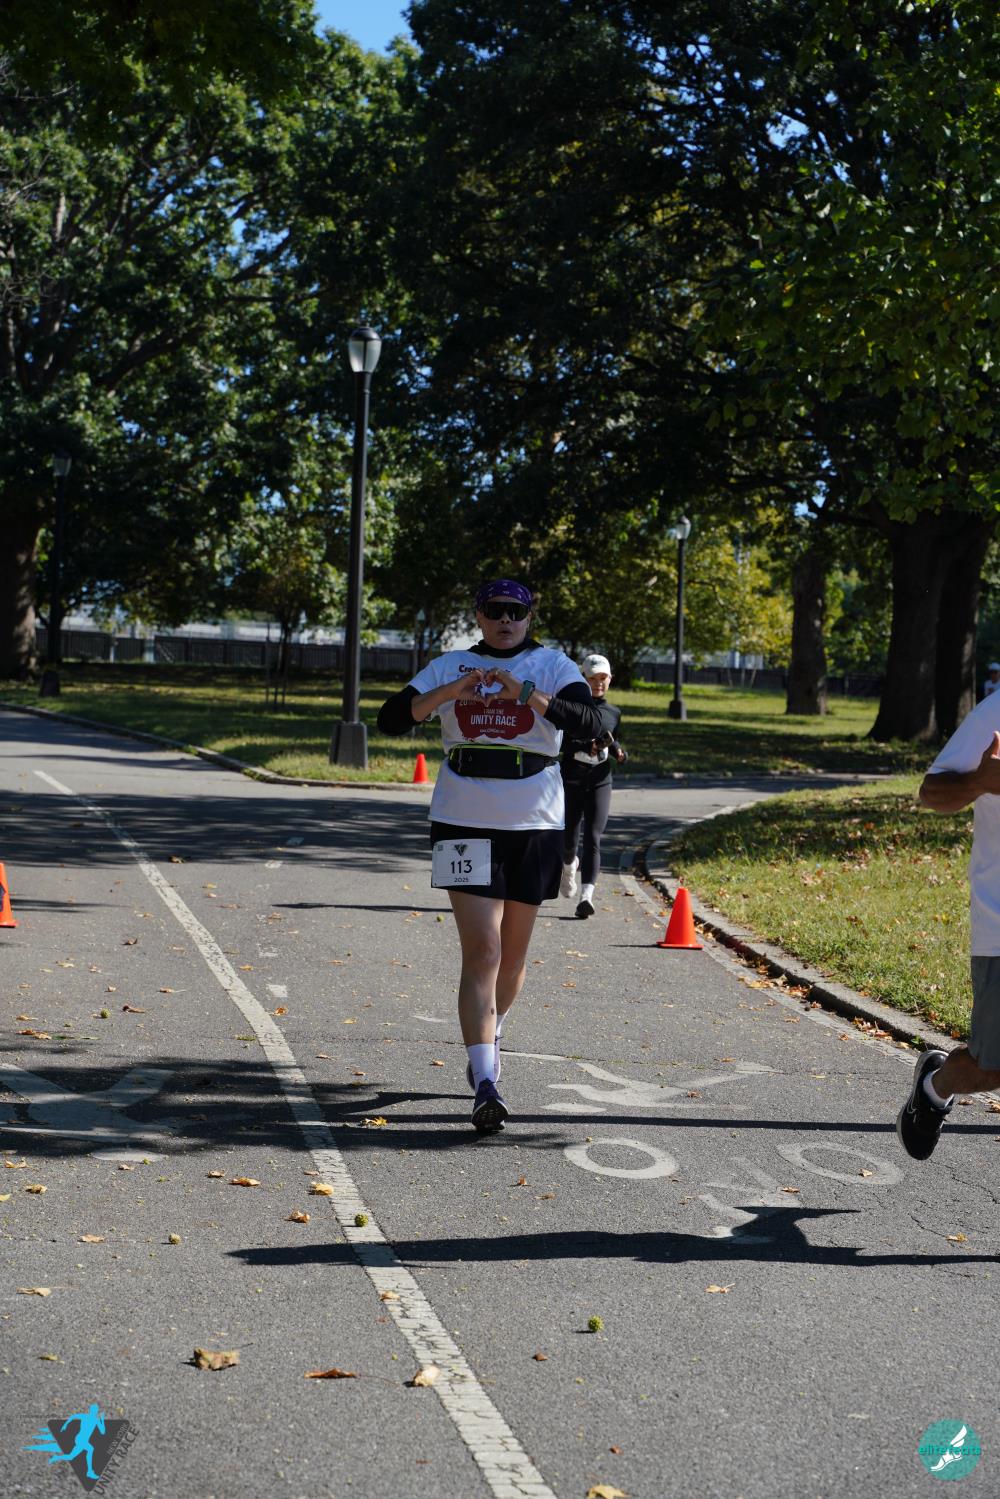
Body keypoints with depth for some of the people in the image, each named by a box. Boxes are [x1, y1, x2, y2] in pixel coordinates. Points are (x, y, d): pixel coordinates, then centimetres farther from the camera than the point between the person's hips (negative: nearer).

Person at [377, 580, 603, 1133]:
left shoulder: (552, 666, 2)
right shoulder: (450, 666, 6)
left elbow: (589, 722, -15)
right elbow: (391, 718, -4)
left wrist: (525, 693, -27)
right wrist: (450, 692, -19)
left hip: (534, 824, 1)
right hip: (465, 822, -1)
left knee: (513, 953, 14)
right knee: (481, 951, -12)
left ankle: (491, 1033, 43)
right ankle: (484, 1084, -15)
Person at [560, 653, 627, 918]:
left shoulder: (614, 713, 11)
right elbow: (563, 743, -14)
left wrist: (619, 753, 2)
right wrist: (590, 746, -30)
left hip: (600, 783, 2)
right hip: (572, 782, -2)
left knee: (593, 839, -11)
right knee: (569, 840, 5)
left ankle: (586, 897, -19)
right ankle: (569, 866, 42)